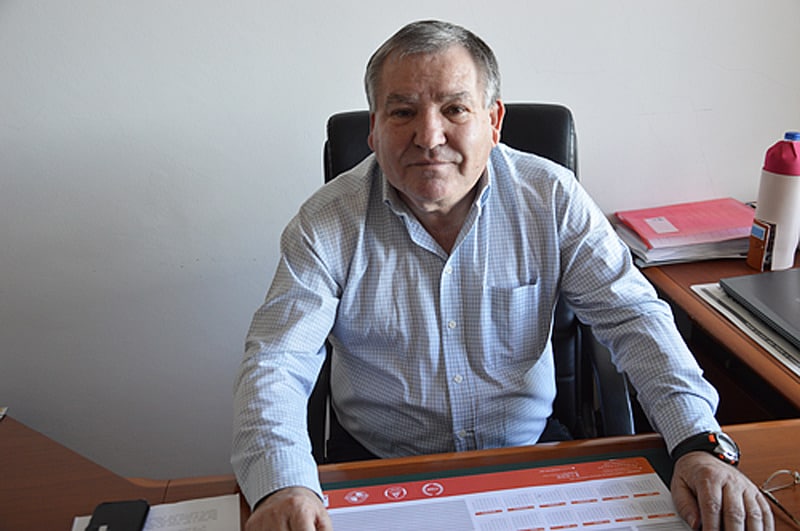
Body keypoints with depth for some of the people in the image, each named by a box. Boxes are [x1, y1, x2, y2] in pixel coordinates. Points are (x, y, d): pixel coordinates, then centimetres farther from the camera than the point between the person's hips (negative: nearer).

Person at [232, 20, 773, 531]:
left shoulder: (552, 198, -8)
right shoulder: (328, 223, -12)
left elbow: (633, 316, -8)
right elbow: (276, 361, -14)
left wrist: (701, 443, -22)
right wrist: (281, 486, -33)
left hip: (532, 455, 1)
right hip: (382, 473, 0)